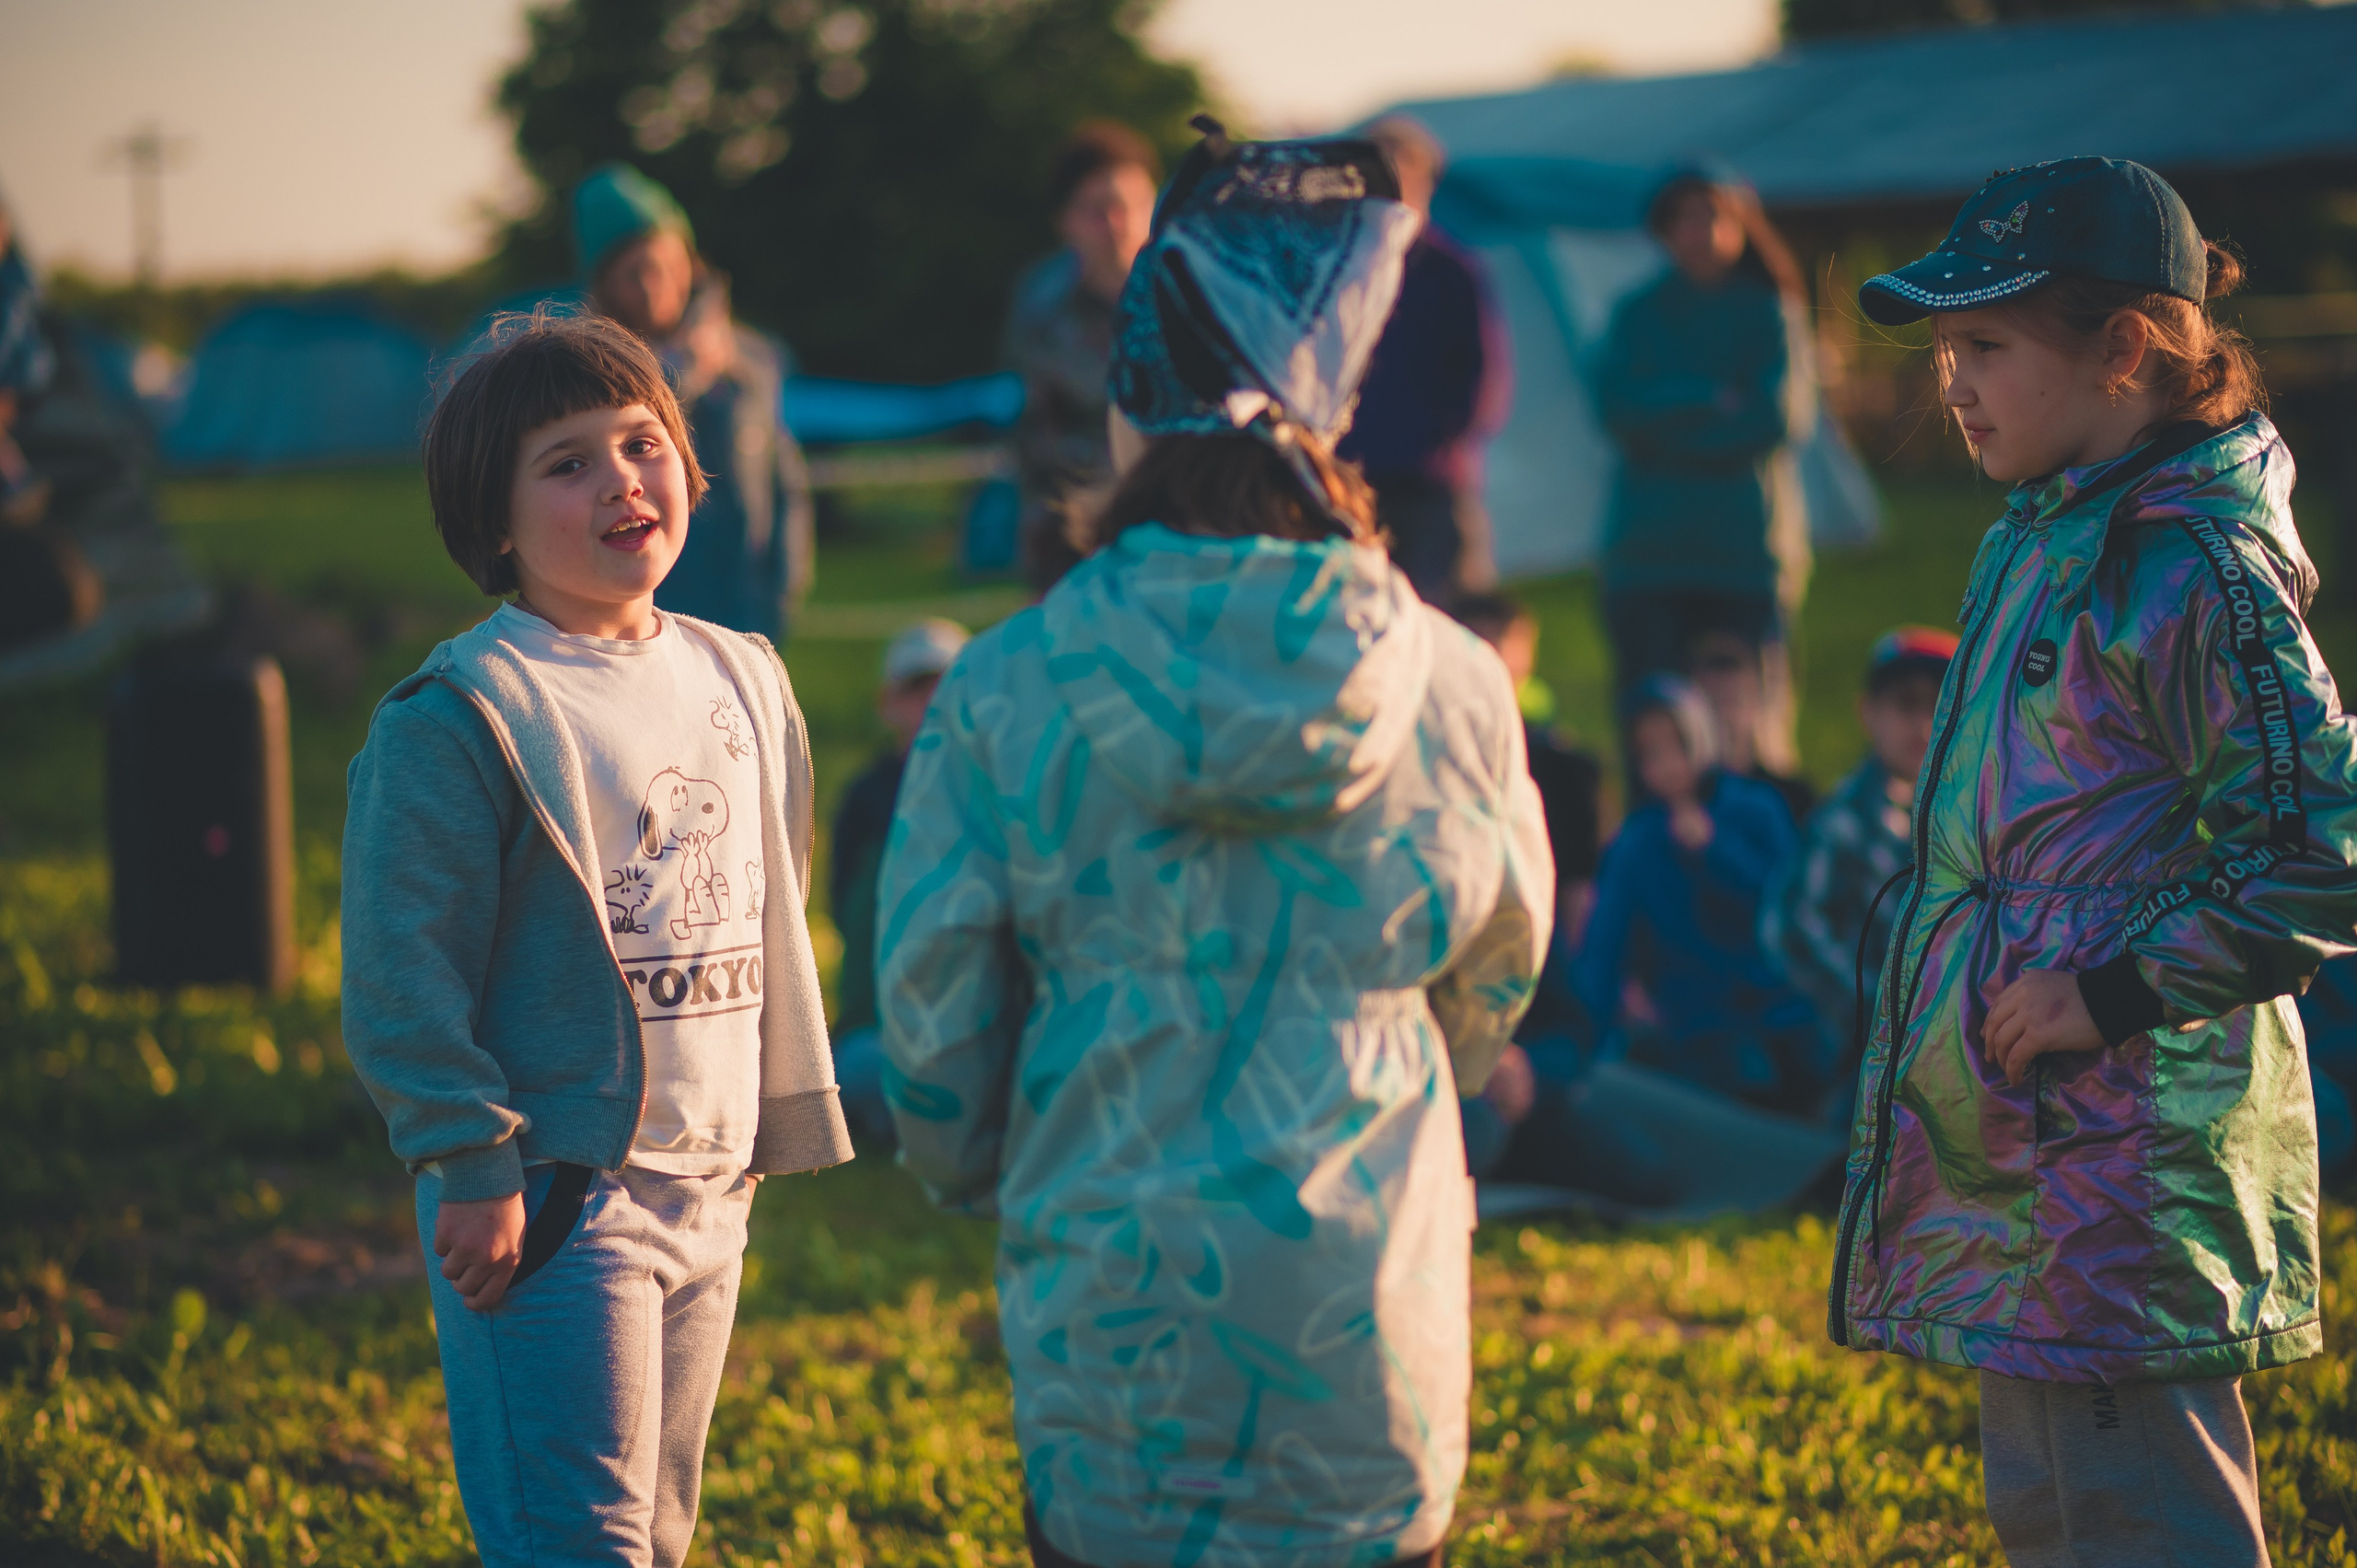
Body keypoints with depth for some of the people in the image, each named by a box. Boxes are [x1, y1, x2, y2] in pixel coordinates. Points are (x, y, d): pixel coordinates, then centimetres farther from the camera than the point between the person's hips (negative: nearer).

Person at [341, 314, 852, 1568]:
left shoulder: (741, 681, 11)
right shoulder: (455, 718, -12)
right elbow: (401, 970, -14)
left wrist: (777, 1129, 18)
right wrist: (474, 1166, -17)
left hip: (707, 1192, 7)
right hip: (554, 1200, -7)